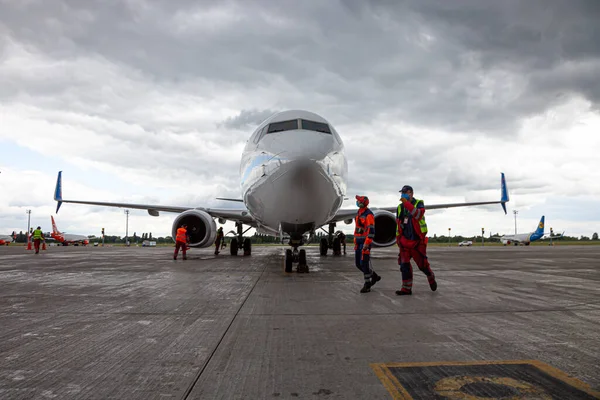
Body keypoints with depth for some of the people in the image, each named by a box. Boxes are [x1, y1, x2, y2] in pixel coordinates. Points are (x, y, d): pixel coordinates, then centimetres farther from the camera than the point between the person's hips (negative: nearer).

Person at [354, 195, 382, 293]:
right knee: (358, 263, 10)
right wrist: (355, 242, 21)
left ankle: (367, 285, 4)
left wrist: (367, 243, -24)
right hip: (359, 242, 9)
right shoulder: (358, 214, 16)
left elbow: (371, 230, -19)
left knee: (364, 263, -8)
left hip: (366, 242, -9)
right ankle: (374, 276, 27)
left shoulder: (368, 214, -13)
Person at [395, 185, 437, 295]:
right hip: (405, 240, 4)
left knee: (422, 264, 4)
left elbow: (418, 215, -25)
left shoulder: (419, 203, -4)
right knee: (404, 265, -2)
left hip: (417, 240, -4)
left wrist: (407, 204, -31)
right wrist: (397, 238, 15)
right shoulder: (400, 207, 10)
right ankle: (406, 288, 4)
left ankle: (431, 278, 34)